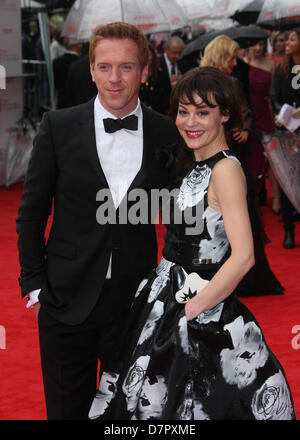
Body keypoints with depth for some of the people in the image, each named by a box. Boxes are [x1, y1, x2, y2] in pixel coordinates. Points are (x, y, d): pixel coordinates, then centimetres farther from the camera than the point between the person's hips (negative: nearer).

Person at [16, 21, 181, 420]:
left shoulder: (167, 134, -1)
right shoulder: (58, 127, -4)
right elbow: (31, 212, 2)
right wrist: (34, 282, -3)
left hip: (136, 300, 1)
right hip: (68, 301, 0)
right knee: (67, 409, 11)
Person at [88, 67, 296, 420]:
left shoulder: (226, 169, -18)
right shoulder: (190, 163, 10)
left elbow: (242, 257, -25)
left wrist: (190, 310, -18)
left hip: (203, 316, -8)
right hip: (165, 298, 8)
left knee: (190, 406, 4)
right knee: (152, 402, 18)